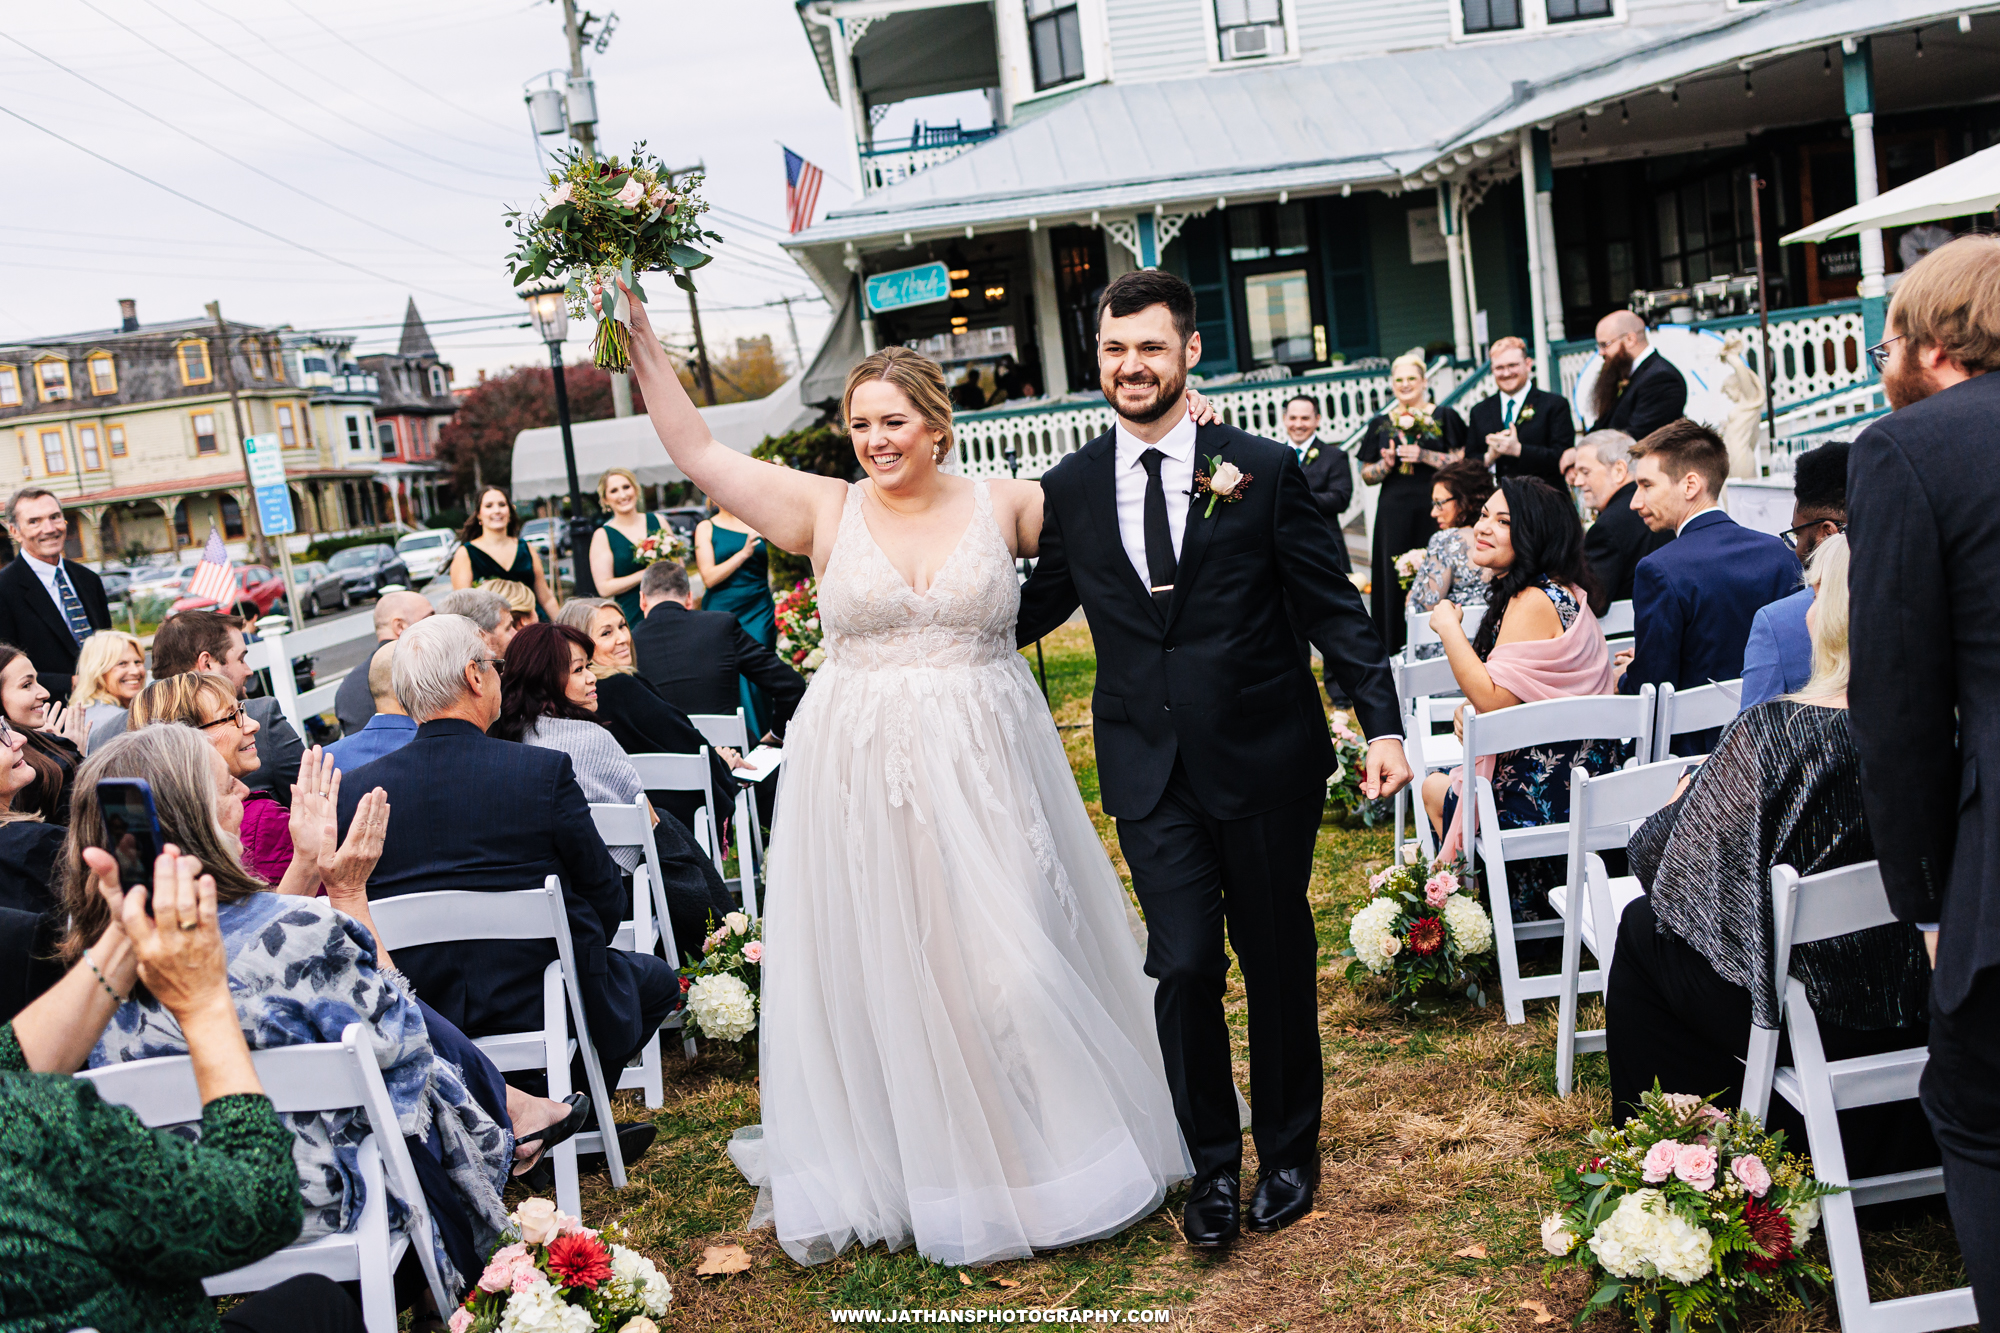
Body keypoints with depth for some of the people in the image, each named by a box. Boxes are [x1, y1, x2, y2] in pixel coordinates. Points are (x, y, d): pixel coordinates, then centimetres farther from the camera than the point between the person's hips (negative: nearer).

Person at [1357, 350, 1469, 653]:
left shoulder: (1444, 417, 6)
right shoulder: (1380, 424, 14)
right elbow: (1367, 475, 15)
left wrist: (1424, 455, -12)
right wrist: (1386, 464, -5)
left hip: (1433, 508, -2)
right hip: (1394, 512, 2)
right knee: (1395, 578, -2)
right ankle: (1398, 649, 3)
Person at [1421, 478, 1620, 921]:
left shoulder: (1533, 602, -24)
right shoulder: (1564, 591, 8)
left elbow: (1493, 702, -28)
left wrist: (1449, 627, -21)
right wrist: (1472, 711, 4)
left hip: (1545, 794, -9)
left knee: (1434, 789, 17)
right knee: (1439, 782, 26)